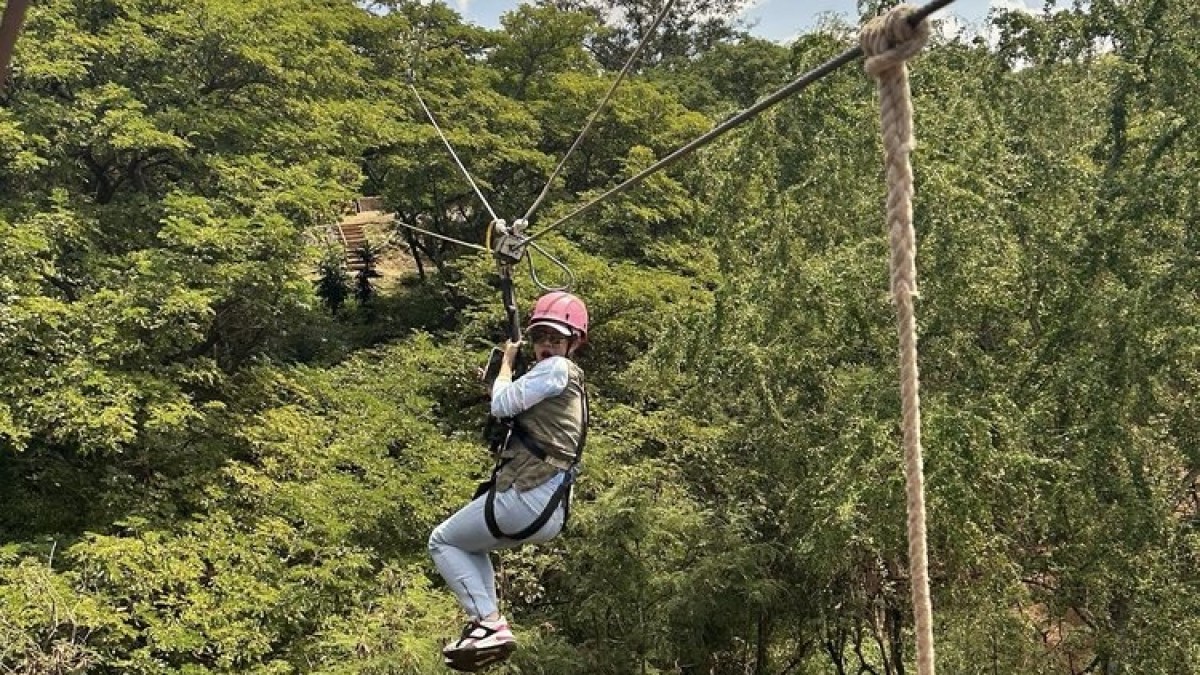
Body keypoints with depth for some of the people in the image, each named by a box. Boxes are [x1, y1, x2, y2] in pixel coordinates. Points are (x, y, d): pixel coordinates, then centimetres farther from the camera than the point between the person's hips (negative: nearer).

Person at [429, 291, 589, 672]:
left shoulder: (557, 369, -7)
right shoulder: (568, 381, 23)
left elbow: (502, 404, -10)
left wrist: (507, 361, 6)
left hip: (527, 496, -10)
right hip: (550, 511, 10)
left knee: (443, 542, 8)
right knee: (471, 543, 32)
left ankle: (489, 625, -6)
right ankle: (489, 626, 17)